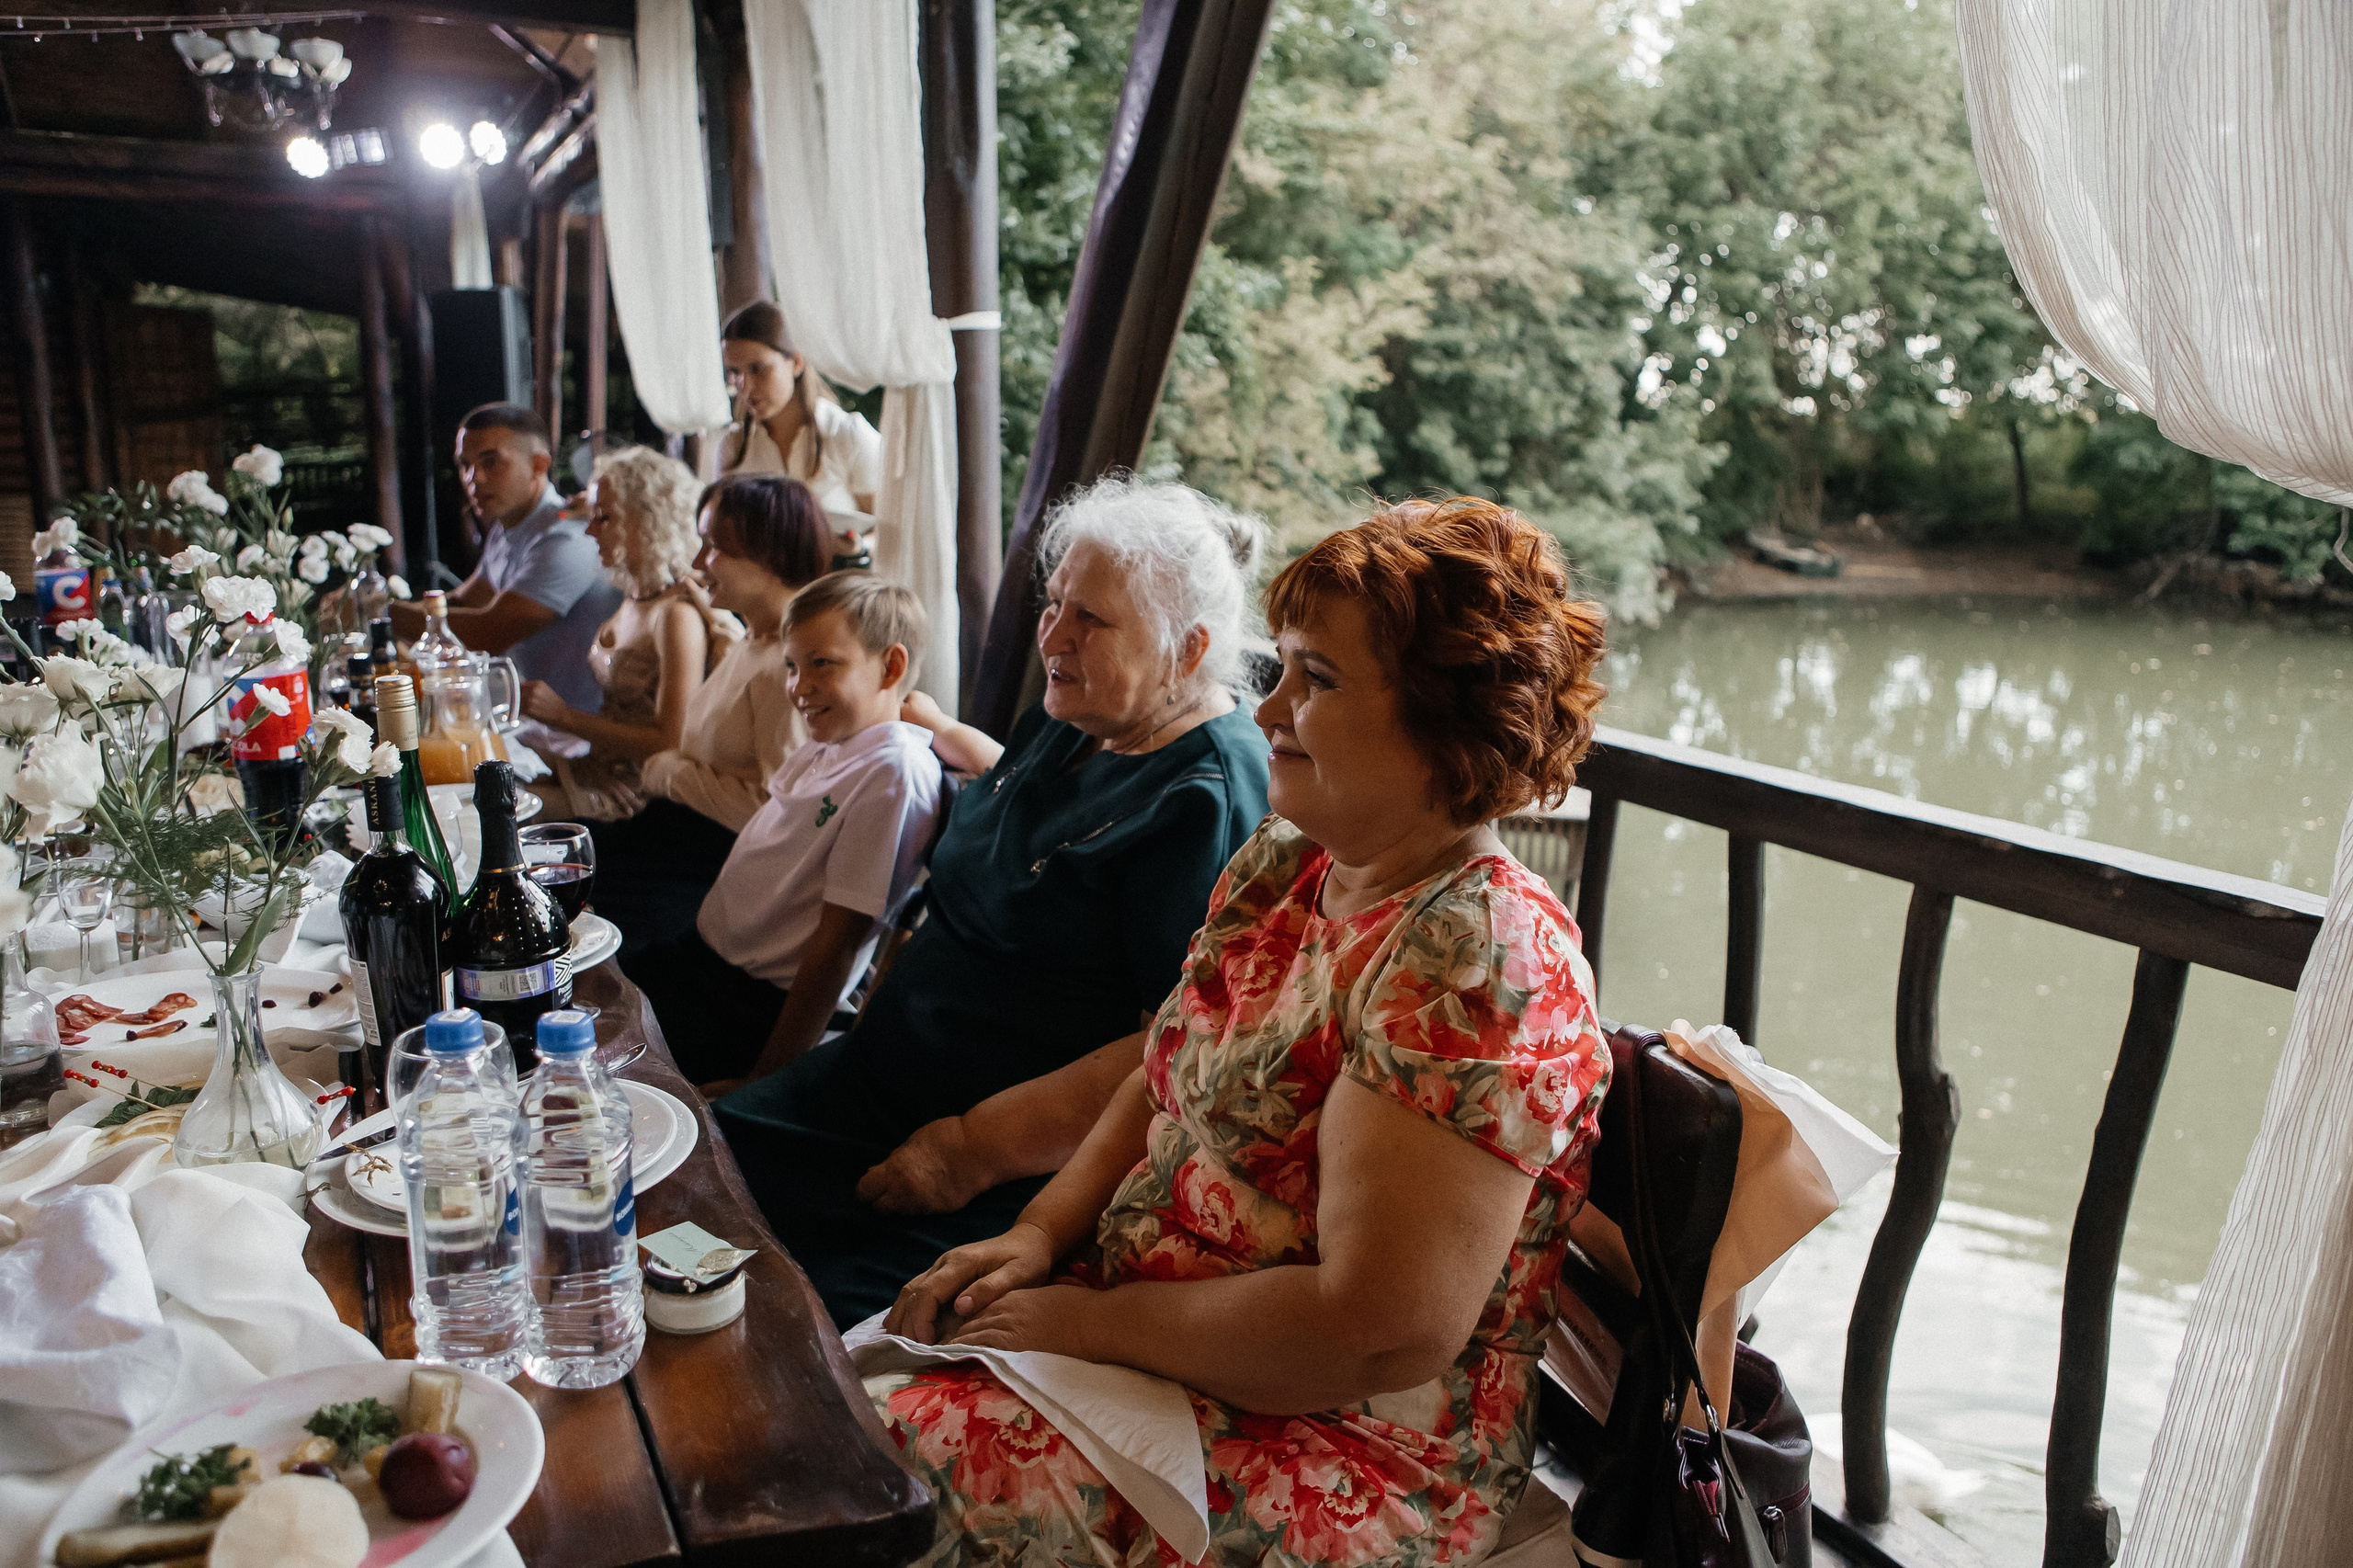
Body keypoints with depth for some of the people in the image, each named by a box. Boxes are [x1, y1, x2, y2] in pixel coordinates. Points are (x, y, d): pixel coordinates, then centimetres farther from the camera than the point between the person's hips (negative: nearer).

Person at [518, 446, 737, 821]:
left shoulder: (679, 614, -18)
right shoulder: (634, 598, 11)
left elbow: (671, 743, -21)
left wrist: (566, 717, -20)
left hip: (637, 791, -9)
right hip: (600, 768, 9)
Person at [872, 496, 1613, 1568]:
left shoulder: (1474, 959, -25)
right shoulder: (1281, 865, 3)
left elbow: (1380, 1336, -28)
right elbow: (1168, 1081, 13)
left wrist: (1098, 1319, -18)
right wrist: (1042, 1234, -3)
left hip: (1344, 1460, -8)